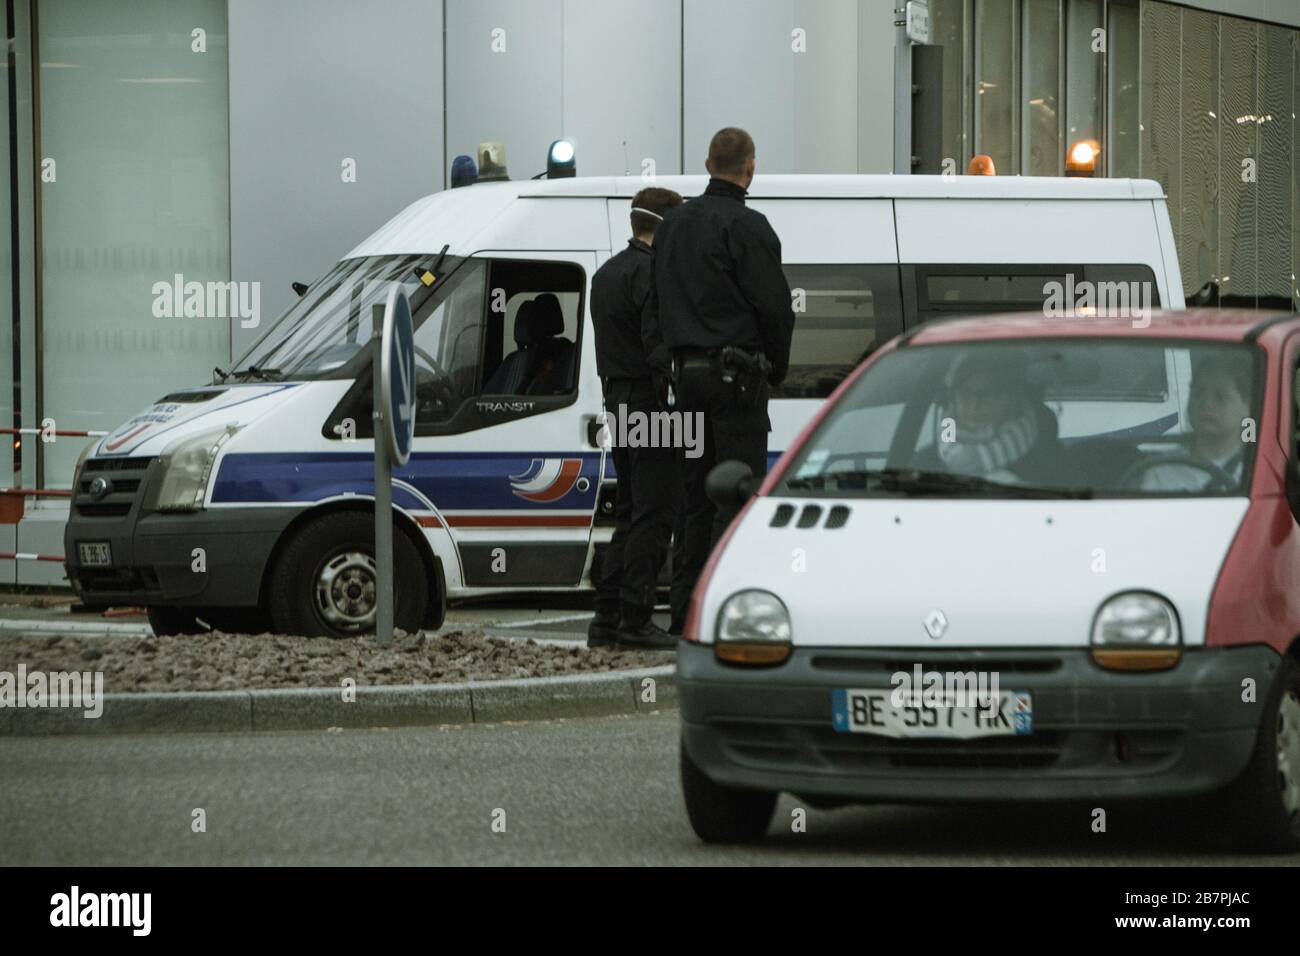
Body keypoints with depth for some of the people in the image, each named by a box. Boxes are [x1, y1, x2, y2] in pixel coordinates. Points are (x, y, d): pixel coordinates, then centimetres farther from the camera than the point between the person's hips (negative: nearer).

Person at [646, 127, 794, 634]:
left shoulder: (673, 223, 13)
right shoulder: (746, 227, -11)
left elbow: (655, 305, 14)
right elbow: (775, 305, -10)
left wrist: (663, 359, 14)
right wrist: (777, 366, 5)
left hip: (684, 372, 7)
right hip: (736, 374, -7)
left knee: (695, 493, 11)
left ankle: (685, 608, 10)